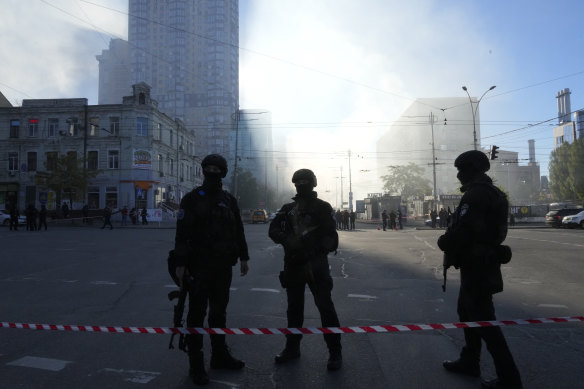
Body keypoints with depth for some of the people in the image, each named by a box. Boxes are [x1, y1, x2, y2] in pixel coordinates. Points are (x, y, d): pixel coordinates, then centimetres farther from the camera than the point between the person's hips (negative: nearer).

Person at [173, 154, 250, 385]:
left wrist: (243, 257, 12)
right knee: (197, 314, 2)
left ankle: (220, 356, 28)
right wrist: (180, 264, -14)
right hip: (199, 266, -4)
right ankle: (196, 364, 12)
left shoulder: (229, 200, 10)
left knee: (219, 312, 15)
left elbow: (238, 230, 14)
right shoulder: (192, 199, -4)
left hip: (223, 266, 5)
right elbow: (182, 233, -9)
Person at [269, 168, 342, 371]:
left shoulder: (322, 207, -1)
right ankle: (292, 347, 30)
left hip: (316, 265, -4)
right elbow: (274, 229, 1)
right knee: (294, 307, 15)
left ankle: (335, 352, 8)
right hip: (293, 264, 5)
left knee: (325, 307, -4)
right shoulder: (287, 209, 10)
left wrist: (313, 250, -23)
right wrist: (286, 239, -19)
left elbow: (330, 237, -8)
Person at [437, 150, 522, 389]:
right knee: (467, 310, 20)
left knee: (483, 318, -2)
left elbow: (461, 231, -27)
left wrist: (445, 244, -7)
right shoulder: (491, 192, 14)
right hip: (485, 261, 11)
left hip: (475, 264, -11)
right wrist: (453, 249, 13)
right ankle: (469, 362, 32)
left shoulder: (475, 195, -20)